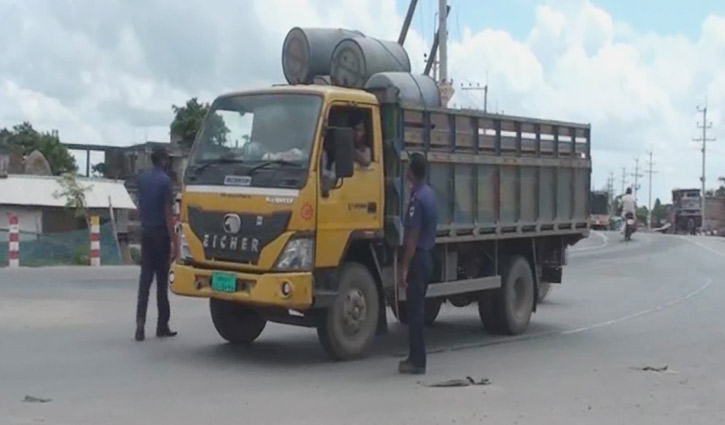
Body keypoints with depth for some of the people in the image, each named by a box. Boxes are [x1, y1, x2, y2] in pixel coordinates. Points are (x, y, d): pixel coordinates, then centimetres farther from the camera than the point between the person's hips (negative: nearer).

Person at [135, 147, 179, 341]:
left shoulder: (142, 178, 6)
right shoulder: (165, 180, -12)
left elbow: (140, 206, 13)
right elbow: (167, 212, -15)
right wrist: (174, 241, -13)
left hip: (146, 232, 5)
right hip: (161, 233, -5)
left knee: (145, 278, 3)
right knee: (162, 280, 2)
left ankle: (140, 324, -6)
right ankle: (162, 325, 8)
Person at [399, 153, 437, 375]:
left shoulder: (417, 199, -19)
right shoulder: (428, 193, 10)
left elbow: (413, 237, -21)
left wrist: (404, 268, -19)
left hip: (418, 258, -10)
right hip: (428, 257, 10)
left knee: (415, 310, -5)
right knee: (417, 308, 14)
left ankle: (417, 361, -1)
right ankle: (416, 357, 20)